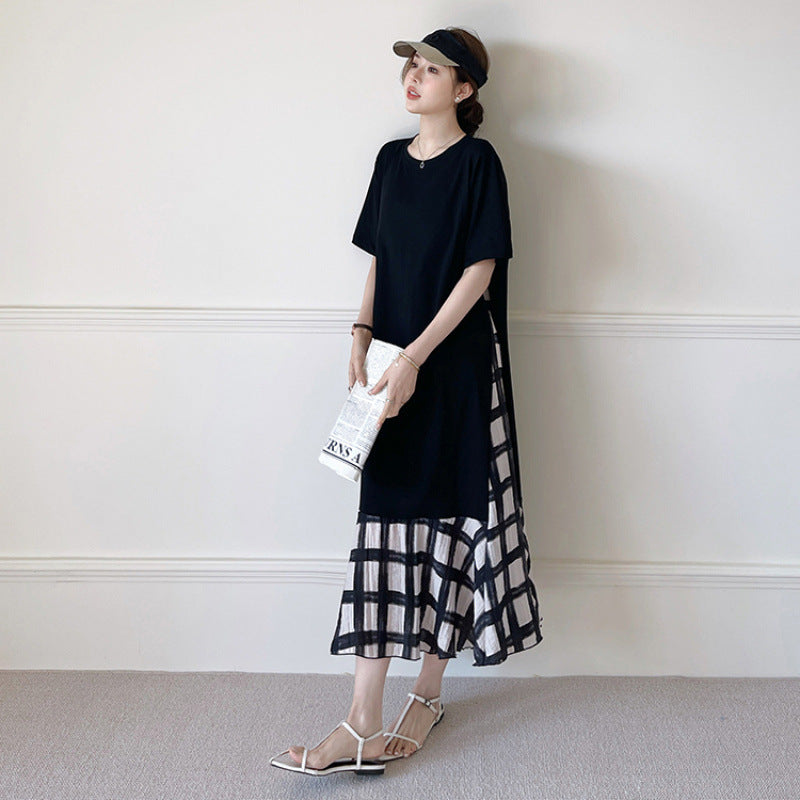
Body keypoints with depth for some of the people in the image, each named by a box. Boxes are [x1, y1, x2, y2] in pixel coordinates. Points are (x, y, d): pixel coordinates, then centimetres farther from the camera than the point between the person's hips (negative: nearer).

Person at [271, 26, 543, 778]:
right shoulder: (392, 159, 13)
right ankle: (366, 726, 3)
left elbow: (479, 270, -11)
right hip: (396, 364, 5)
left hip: (456, 367, -5)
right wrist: (362, 336, 1)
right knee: (385, 520, 0)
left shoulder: (477, 161, -5)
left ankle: (428, 693, 20)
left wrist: (415, 357, -16)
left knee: (450, 516, 3)